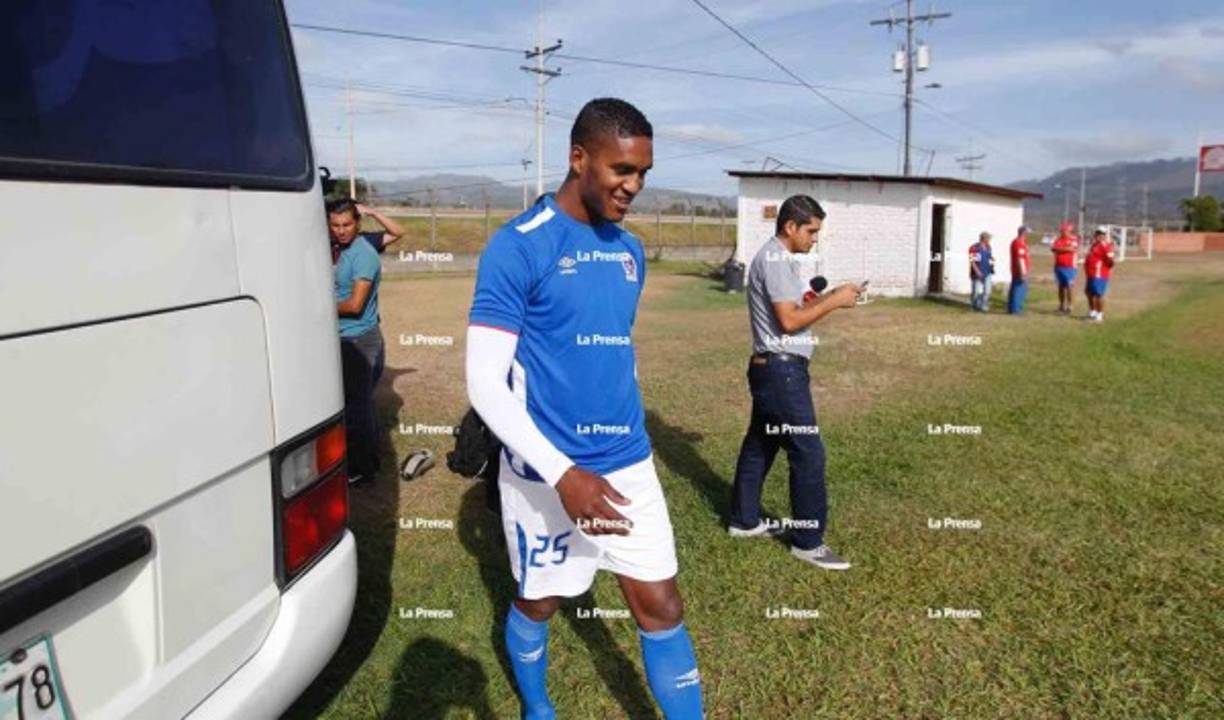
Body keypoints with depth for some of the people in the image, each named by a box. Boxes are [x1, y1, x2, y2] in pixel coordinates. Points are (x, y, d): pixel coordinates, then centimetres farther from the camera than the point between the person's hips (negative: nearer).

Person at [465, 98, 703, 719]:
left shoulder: (629, 251, 6)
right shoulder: (518, 247, -14)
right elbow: (484, 382, -17)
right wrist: (562, 473, -23)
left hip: (629, 464, 5)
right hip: (545, 471, -4)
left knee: (661, 608, 7)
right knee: (538, 603, 16)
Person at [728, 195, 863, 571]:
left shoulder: (777, 258, 15)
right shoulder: (775, 259, -17)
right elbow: (789, 320, -22)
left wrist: (830, 296, 4)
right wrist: (834, 302, -15)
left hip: (772, 368, 11)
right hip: (782, 370, -11)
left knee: (759, 443, 17)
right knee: (808, 453, -5)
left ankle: (744, 520, 29)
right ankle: (808, 541, 4)